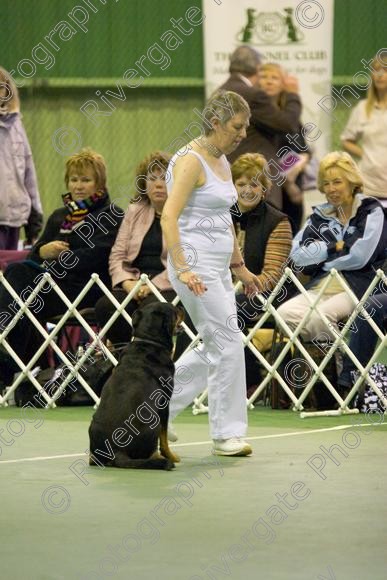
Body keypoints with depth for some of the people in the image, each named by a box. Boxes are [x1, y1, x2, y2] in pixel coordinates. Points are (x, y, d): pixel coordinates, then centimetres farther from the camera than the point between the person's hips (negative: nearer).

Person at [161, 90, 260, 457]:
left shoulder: (221, 161, 14)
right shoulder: (191, 161, -15)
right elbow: (169, 217, -23)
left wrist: (239, 266, 23)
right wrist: (182, 269, -31)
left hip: (218, 268, 10)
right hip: (196, 266, -10)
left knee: (217, 350, 11)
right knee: (228, 345, -7)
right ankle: (226, 434, 2)